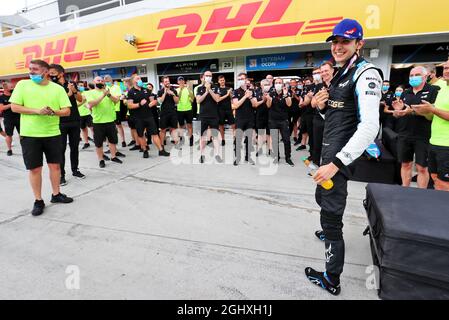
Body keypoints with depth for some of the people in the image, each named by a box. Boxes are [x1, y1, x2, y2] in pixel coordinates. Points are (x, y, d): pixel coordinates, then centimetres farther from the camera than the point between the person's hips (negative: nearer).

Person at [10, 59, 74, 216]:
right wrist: (37, 111, -16)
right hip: (29, 135, -1)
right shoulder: (22, 84, 2)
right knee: (35, 168, 4)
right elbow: (14, 107, -3)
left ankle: (56, 194, 26)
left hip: (53, 134, 1)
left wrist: (53, 112, -20)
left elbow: (67, 111, 0)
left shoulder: (58, 88, 3)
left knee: (55, 165, 9)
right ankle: (38, 201, 17)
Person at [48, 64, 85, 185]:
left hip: (75, 121, 3)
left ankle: (75, 170, 23)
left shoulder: (71, 83, 7)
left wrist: (75, 91, -15)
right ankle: (61, 175, 5)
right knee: (61, 149, -1)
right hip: (60, 123, -3)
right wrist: (68, 94, -24)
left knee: (74, 147, 11)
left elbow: (80, 99, 4)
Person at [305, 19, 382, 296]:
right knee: (323, 198, 27)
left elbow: (369, 126, -27)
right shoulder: (342, 74, 14)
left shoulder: (366, 74, -15)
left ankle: (332, 280, 11)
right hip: (329, 149, 10)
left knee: (331, 215, -5)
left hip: (342, 153, -10)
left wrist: (337, 162, -33)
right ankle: (330, 234, 55)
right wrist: (321, 106, 1)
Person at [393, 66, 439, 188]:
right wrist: (397, 110, -10)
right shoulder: (405, 93, 13)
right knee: (405, 165, 10)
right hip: (404, 135, 4)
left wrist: (412, 111, -26)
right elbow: (397, 115, 14)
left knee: (422, 168, 1)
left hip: (422, 136, -4)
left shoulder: (433, 91, -1)